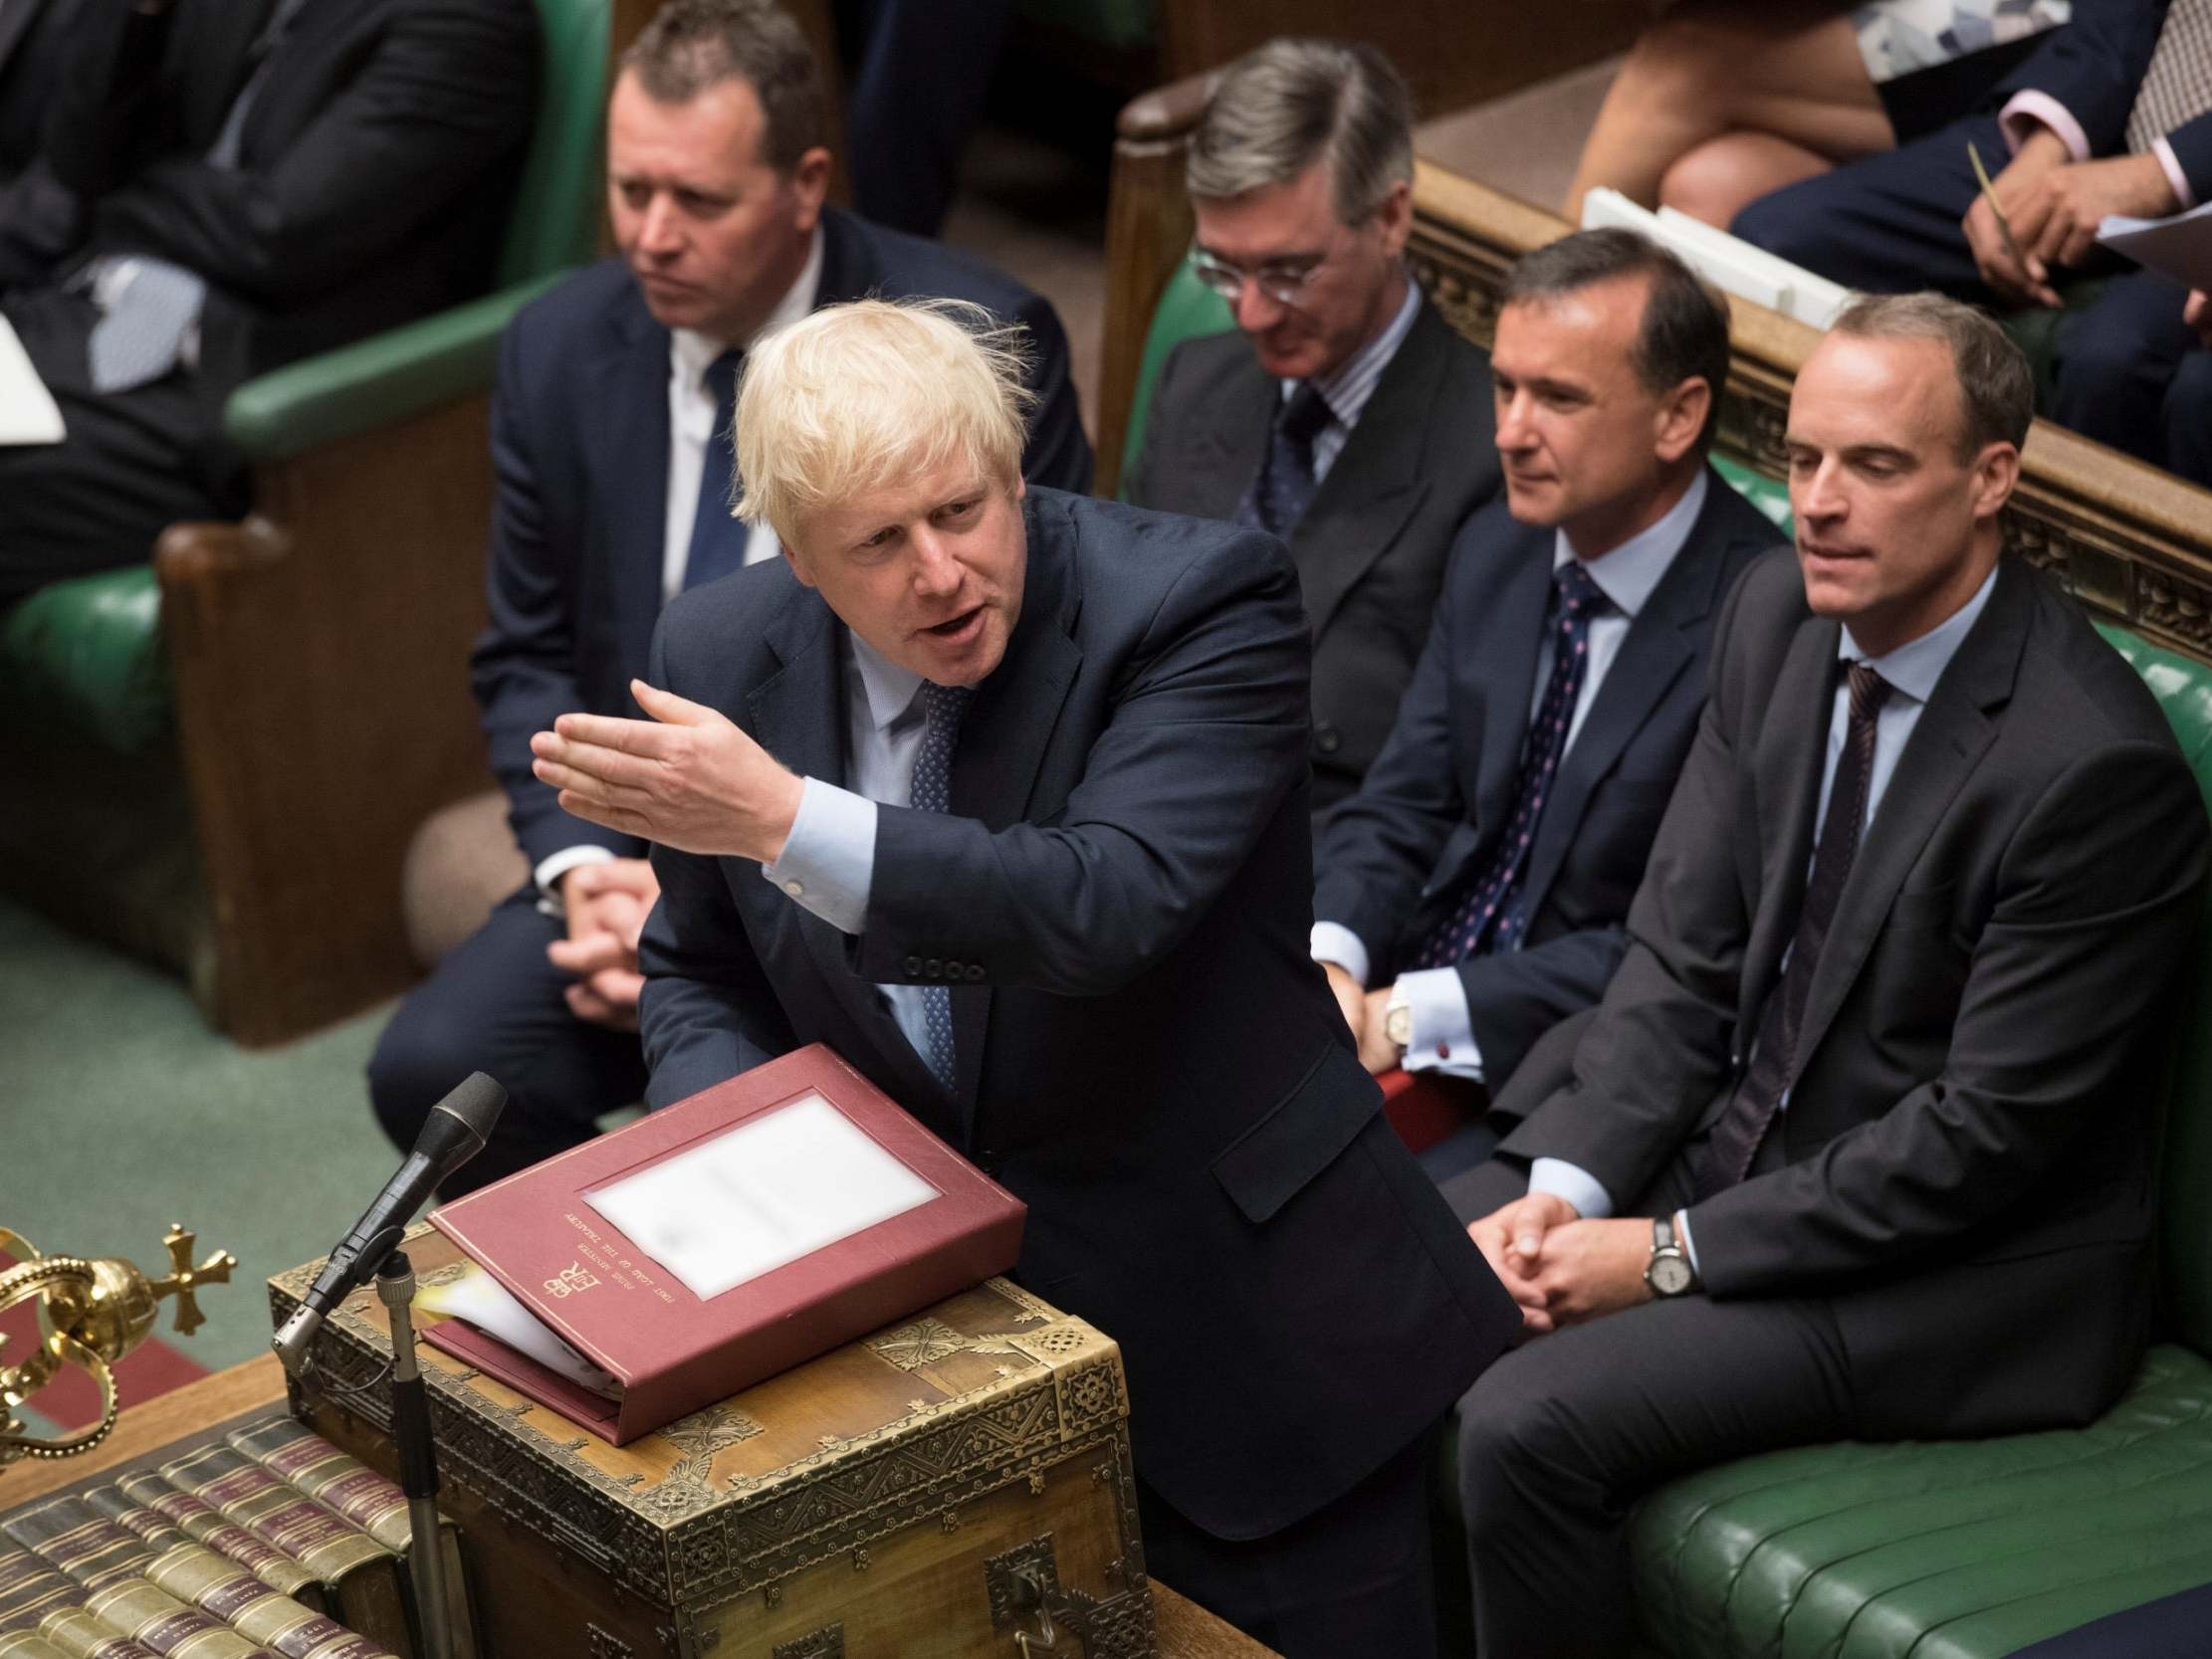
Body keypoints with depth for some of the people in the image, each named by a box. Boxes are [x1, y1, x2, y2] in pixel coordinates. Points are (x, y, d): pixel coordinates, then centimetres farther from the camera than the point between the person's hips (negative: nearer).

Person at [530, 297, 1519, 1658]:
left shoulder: (1202, 599, -17)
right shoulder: (724, 659, -2)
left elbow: (1110, 908, -31)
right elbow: (698, 974, 12)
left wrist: (786, 823, -37)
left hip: (1233, 1328, -3)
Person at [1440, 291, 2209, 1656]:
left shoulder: (2096, 767, -24)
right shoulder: (1778, 618, -1)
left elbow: (1984, 1136, -22)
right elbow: (1683, 957, 4)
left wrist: (1672, 1255, -18)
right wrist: (1569, 1186, -11)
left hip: (1959, 1271, -8)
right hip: (1730, 1136, 8)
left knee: (1527, 1427, -24)